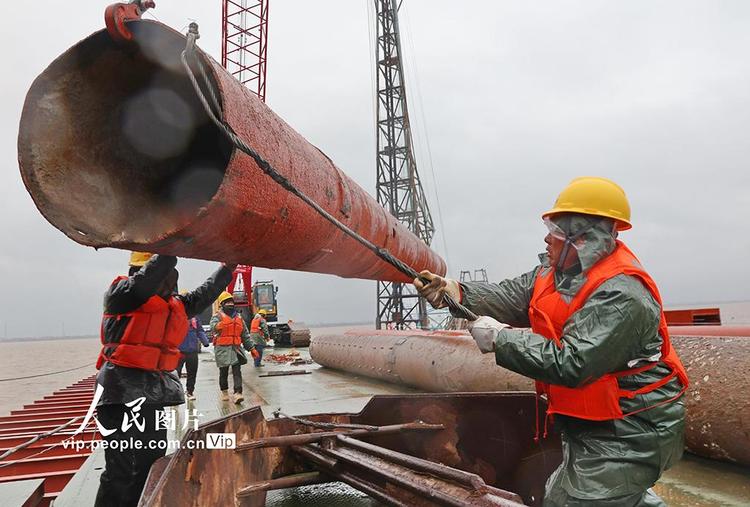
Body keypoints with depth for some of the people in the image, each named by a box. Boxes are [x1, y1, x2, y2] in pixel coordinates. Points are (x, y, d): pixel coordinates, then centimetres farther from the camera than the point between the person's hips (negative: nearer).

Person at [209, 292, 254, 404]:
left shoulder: (238, 317, 16)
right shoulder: (218, 315, 0)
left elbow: (245, 334, 20)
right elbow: (212, 327, -22)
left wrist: (251, 348, 18)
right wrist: (218, 326, -45)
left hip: (236, 348, 4)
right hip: (223, 348, -4)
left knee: (237, 371, -7)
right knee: (224, 371, 6)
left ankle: (237, 393, -12)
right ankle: (224, 392, 24)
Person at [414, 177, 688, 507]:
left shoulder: (621, 296, -28)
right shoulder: (562, 268, 1)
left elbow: (570, 365, -33)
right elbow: (513, 296, -6)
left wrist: (500, 338, -28)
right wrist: (455, 291, -20)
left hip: (627, 436, -9)